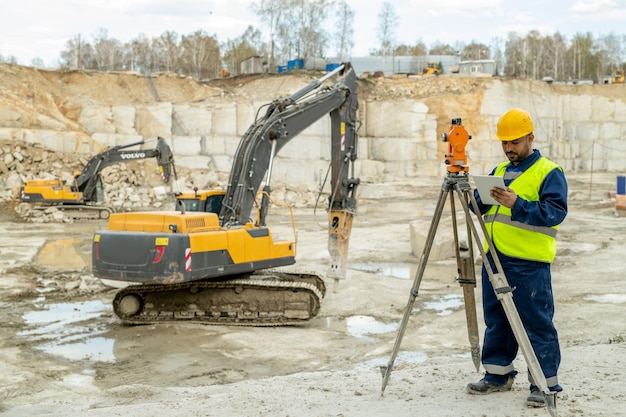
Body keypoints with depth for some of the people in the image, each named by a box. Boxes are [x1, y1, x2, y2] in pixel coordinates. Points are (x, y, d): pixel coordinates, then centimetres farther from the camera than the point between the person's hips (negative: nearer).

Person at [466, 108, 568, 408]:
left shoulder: (549, 172, -3)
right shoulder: (498, 172, 18)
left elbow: (555, 212, -16)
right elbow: (478, 206, 17)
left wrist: (517, 204, -27)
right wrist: (471, 197, -5)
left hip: (529, 263, -7)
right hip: (494, 259, 7)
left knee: (537, 323, -3)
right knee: (495, 319, 14)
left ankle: (546, 383, 6)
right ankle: (498, 374, 27)